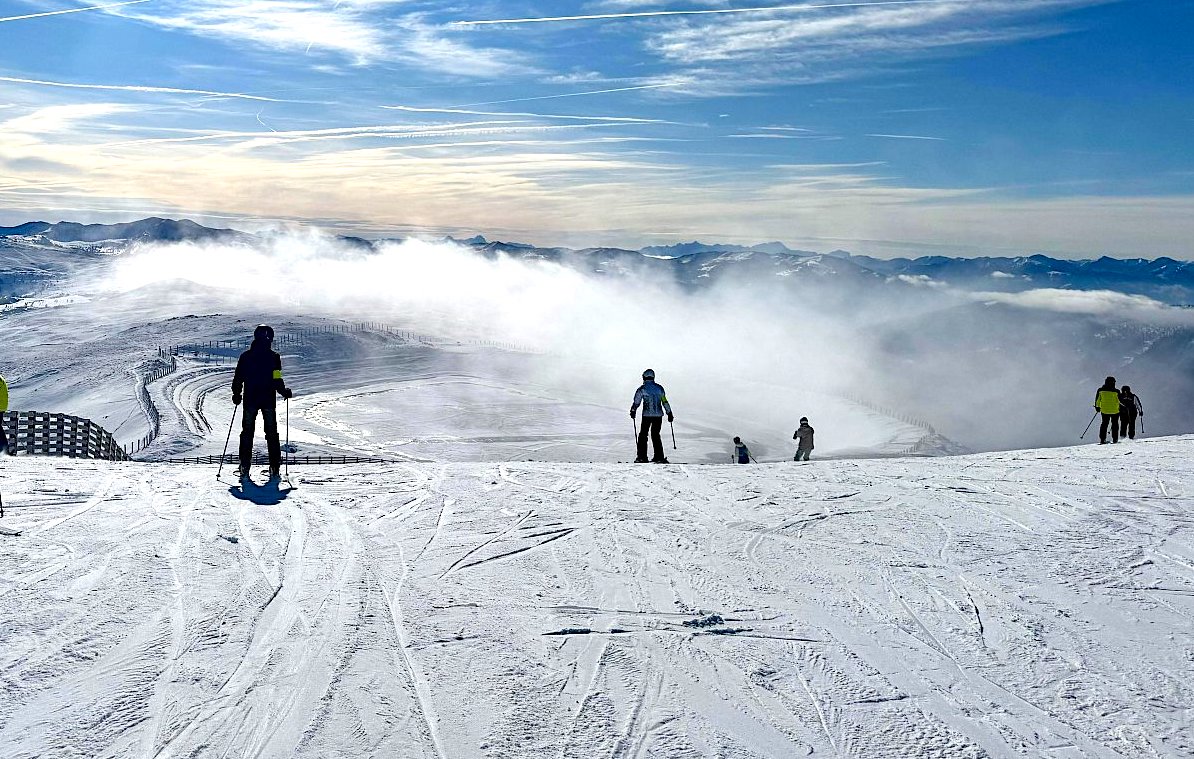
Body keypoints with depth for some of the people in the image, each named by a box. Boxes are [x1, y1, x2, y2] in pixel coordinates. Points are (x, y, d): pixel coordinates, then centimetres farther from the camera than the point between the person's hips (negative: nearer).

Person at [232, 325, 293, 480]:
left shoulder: (245, 356, 1)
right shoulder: (274, 357, -7)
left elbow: (238, 378, 2)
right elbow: (277, 380, -11)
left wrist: (236, 394, 15)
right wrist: (285, 392, 4)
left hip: (250, 399, 1)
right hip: (269, 400, -1)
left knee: (247, 432, 10)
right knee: (271, 433, 8)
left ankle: (245, 468, 6)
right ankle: (275, 468, 4)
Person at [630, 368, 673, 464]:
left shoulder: (642, 389, -6)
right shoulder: (659, 388, 3)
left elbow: (636, 403, -2)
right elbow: (665, 402, 6)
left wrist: (633, 411, 17)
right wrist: (669, 414, 14)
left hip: (647, 415, -3)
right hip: (658, 415, 3)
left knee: (643, 435, 7)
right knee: (656, 435, 13)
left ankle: (642, 457, 3)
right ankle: (659, 457, 8)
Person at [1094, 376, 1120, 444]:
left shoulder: (1100, 390, -3)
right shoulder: (1116, 391, -13)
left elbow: (1097, 400, 5)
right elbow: (1120, 401, -5)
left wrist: (1097, 407, 18)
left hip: (1104, 410, 3)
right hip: (1115, 410, -3)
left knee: (1104, 424, 12)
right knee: (1114, 424, 11)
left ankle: (1102, 439, 7)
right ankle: (1115, 439, 12)